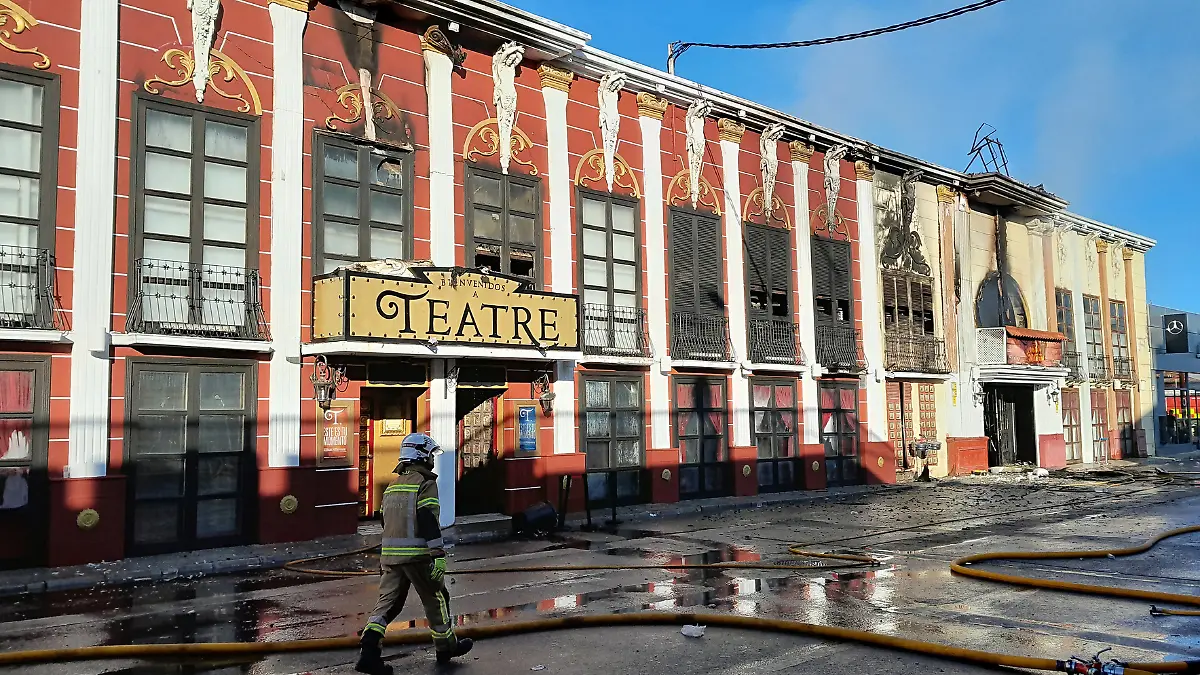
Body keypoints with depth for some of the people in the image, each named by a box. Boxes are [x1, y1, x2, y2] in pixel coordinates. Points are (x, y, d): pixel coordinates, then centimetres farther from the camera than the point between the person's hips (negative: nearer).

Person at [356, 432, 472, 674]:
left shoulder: (392, 486, 17)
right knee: (436, 599, 9)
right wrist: (438, 555, -19)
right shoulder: (425, 483, -8)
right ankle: (446, 646, 23)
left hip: (390, 554, 7)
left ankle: (369, 651, -7)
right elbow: (429, 520, -17)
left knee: (388, 601, 6)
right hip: (417, 554, -7)